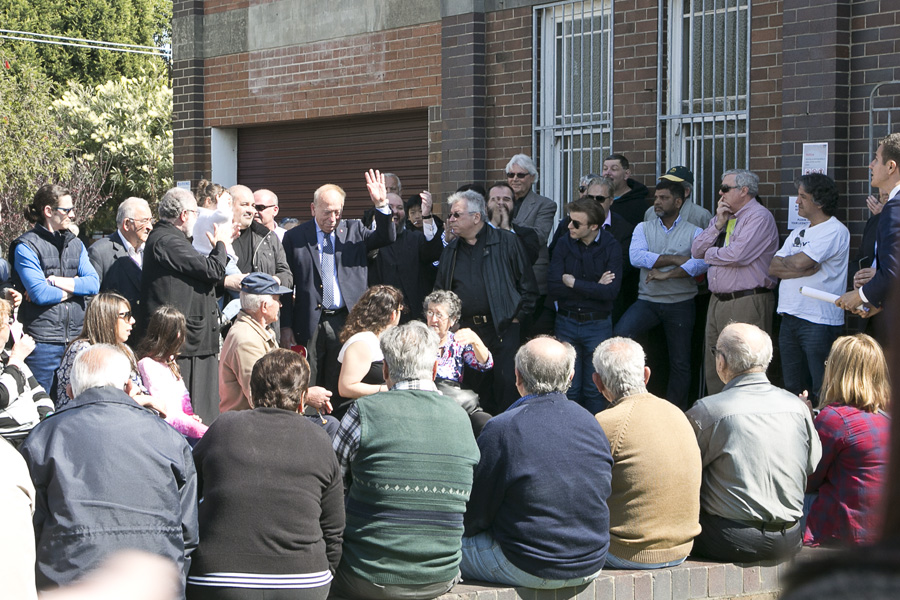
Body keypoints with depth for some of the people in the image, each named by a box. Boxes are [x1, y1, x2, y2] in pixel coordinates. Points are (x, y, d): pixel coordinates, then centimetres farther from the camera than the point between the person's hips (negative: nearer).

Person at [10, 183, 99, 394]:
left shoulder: (76, 244, 13)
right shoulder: (26, 246, -5)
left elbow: (94, 283, 0)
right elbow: (40, 294, -16)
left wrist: (56, 282, -11)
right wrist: (75, 286, -3)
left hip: (76, 338, 6)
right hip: (42, 341, -5)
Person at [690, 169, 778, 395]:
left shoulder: (759, 217, -9)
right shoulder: (722, 217, 19)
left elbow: (738, 255, -21)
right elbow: (696, 251, 12)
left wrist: (710, 254, -2)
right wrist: (718, 224, 0)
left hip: (747, 303, -9)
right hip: (717, 301, 9)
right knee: (714, 368, 12)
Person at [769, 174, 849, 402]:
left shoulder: (835, 231, -8)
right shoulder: (797, 233, 18)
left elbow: (798, 262, -18)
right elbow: (773, 268, 7)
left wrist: (785, 261, 4)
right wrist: (805, 270, -8)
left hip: (819, 322, -8)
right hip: (789, 319, 8)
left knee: (821, 393, -6)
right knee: (793, 389, 11)